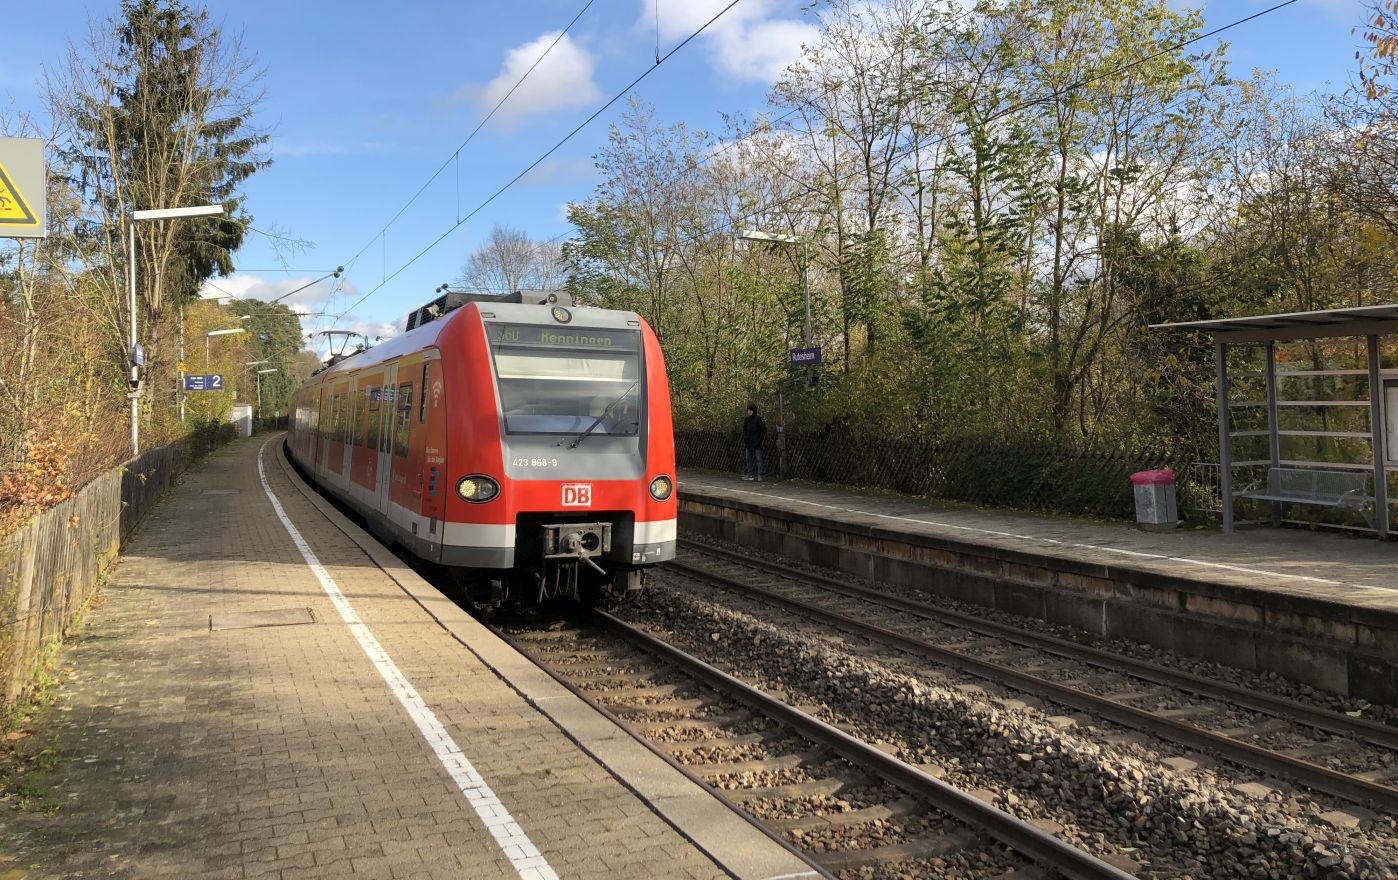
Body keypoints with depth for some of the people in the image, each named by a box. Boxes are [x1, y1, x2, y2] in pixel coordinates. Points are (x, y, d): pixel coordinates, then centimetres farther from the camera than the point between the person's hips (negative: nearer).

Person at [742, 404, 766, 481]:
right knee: (748, 458, 8)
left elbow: (763, 431, -8)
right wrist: (745, 440, 5)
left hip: (756, 443, -6)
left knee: (758, 459, -2)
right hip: (748, 443, 6)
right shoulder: (746, 419, 7)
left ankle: (759, 475, 0)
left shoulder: (759, 419, -9)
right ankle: (749, 474, 15)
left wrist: (760, 440, -12)